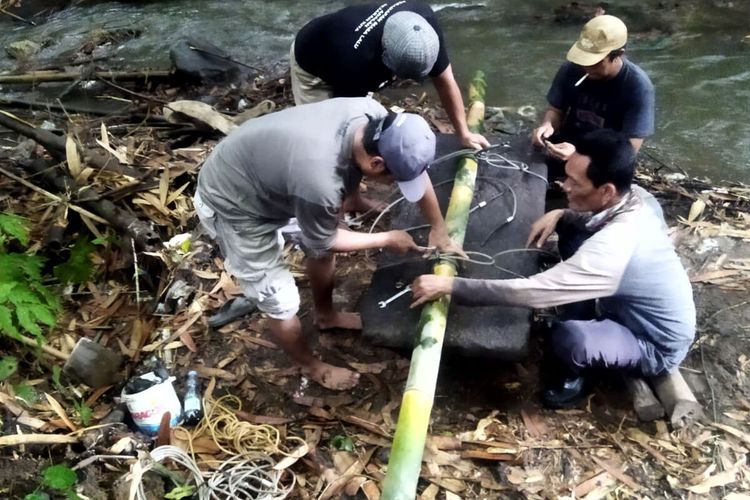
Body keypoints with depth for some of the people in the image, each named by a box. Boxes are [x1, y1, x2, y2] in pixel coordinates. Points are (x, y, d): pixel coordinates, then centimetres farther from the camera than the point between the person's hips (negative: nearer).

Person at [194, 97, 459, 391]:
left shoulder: (372, 115, -21)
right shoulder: (320, 183, -42)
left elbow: (416, 167, -2)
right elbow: (323, 242, -18)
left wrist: (438, 229, 5)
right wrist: (386, 240, -7)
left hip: (264, 173, 8)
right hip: (232, 206, -7)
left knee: (321, 249, 22)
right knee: (281, 302, 4)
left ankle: (325, 315, 50)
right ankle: (311, 366, 32)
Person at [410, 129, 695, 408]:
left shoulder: (613, 249, -40)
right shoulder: (637, 197, -13)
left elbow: (533, 291, -41)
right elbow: (597, 220, 12)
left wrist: (449, 285, -35)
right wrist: (561, 215, -8)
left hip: (656, 345, -8)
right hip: (641, 310, 8)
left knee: (565, 338, -38)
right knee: (570, 229, 4)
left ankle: (574, 371, -1)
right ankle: (583, 321, 17)